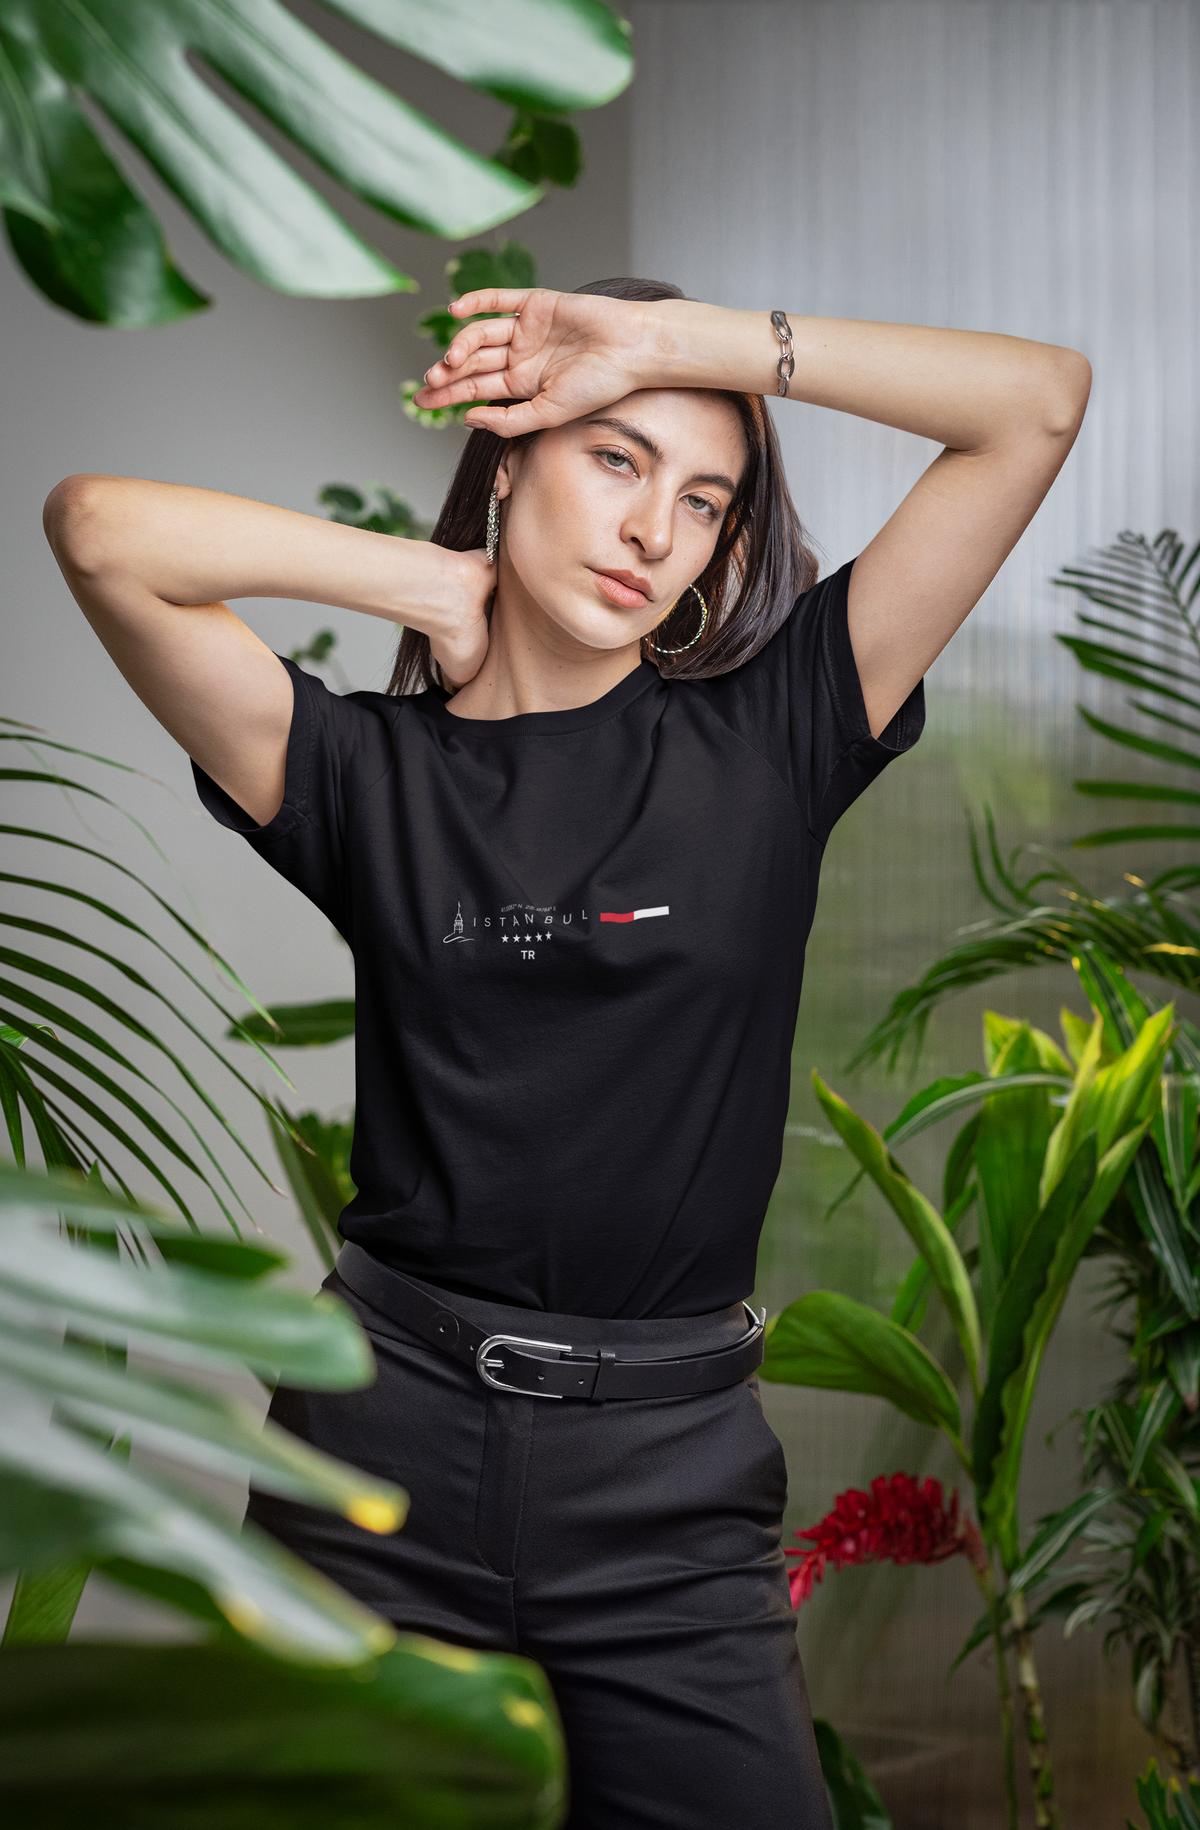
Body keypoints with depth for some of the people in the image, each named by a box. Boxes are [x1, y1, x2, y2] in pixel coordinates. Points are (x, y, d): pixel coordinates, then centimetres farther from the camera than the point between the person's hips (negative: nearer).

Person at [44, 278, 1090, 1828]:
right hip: (388, 1445, 0)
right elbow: (99, 531, -11)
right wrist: (438, 588, -2)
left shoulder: (766, 738, 2)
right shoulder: (374, 769, 2)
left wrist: (671, 337, -4)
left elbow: (1039, 399, -2)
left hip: (673, 1473, 0)